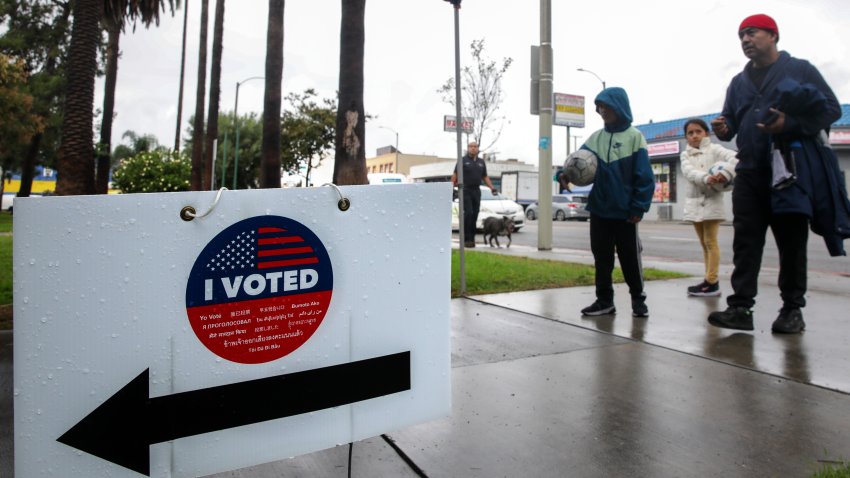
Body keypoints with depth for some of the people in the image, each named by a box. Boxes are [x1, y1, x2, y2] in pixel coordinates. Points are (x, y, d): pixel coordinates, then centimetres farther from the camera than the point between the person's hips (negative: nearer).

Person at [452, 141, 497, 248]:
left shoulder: (481, 162, 17)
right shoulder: (463, 160, 3)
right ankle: (466, 239, -8)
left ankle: (471, 238, 9)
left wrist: (492, 188, 8)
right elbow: (455, 175, 0)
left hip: (476, 191, 5)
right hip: (465, 190, -5)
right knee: (468, 213, -12)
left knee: (474, 215, 3)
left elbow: (485, 177, 19)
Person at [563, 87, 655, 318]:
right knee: (601, 257, 9)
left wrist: (639, 207, -14)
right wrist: (566, 174, -24)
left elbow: (644, 176, -8)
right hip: (599, 210, 4)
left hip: (625, 212, -4)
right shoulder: (595, 138, 7)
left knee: (630, 258, 6)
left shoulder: (634, 137, -5)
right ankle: (604, 300, 19)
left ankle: (638, 299, 21)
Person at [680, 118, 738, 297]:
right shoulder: (685, 155, 11)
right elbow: (689, 172, -10)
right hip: (694, 202, 5)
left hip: (712, 200, -5)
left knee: (710, 242, -8)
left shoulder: (714, 149, 1)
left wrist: (726, 172, -35)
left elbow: (735, 157, -15)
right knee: (704, 243, 9)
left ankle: (711, 282, -8)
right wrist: (706, 178, -29)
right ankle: (710, 281, 14)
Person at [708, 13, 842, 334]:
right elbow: (731, 121, 21)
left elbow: (831, 108, -2)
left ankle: (792, 310, 12)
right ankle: (740, 307, -3)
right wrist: (724, 129, -3)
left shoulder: (800, 70, 4)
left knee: (792, 244, 2)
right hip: (749, 174, 4)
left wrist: (790, 124, -19)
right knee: (746, 242, -3)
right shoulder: (738, 82, 18)